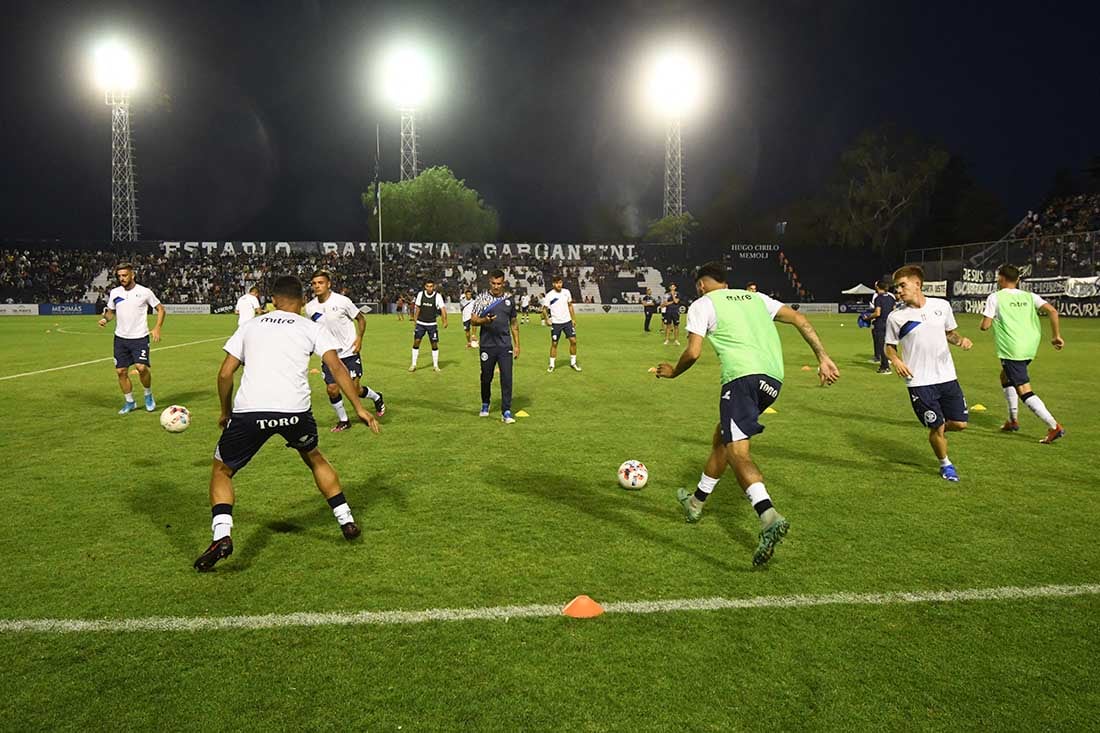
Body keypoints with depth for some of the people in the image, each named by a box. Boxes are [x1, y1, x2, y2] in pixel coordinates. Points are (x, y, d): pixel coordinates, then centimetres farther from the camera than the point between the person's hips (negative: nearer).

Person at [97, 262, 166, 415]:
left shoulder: (144, 292, -5)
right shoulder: (114, 292, 6)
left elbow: (160, 309, 2)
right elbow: (111, 311, 19)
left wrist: (157, 328, -10)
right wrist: (105, 319, -4)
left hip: (140, 337, -4)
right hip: (120, 338, 4)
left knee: (141, 367, -19)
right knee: (121, 371, 4)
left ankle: (148, 395, 7)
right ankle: (129, 402, 20)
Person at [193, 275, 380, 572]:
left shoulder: (250, 326, 20)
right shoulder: (311, 328, 14)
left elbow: (225, 374, 16)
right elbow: (336, 367, 2)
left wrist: (225, 412, 30)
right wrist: (358, 407, 3)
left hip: (249, 411, 0)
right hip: (294, 410, 0)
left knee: (221, 470, 21)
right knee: (315, 458, 30)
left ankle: (221, 536, 0)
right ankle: (347, 522, 30)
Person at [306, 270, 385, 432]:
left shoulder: (342, 301, -13)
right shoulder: (310, 307, -2)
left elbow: (361, 318, -1)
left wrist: (359, 337, -13)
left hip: (349, 352, -3)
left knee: (355, 389, -2)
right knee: (332, 389, -5)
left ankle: (377, 398, 30)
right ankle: (343, 421, 17)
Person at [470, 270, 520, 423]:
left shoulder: (510, 299, 9)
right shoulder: (482, 299, 2)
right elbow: (473, 320, 1)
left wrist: (517, 345, 11)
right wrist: (485, 320, -20)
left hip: (505, 346, 1)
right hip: (487, 345, -1)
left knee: (507, 378, -7)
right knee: (486, 378, 10)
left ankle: (506, 412, -3)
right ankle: (485, 406, 32)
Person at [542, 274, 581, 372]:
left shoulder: (566, 292, 1)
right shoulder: (549, 295, -10)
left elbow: (570, 306, 11)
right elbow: (544, 309, -2)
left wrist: (573, 319, 10)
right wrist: (547, 319, -13)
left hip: (567, 321, 3)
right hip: (555, 323, -3)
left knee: (573, 340, -2)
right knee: (554, 343, 2)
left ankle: (573, 362, 12)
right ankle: (552, 365, 14)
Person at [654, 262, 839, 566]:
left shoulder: (702, 304, 10)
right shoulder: (754, 296, 27)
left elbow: (693, 352, 1)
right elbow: (798, 318, 16)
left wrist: (673, 372, 21)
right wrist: (823, 357, 14)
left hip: (743, 375, -7)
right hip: (773, 378, 7)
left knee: (737, 451, -14)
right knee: (722, 438, 23)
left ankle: (769, 518, -36)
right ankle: (696, 502, 38)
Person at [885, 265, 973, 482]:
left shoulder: (942, 306, 2)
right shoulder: (896, 317, -5)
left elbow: (950, 332, 16)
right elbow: (889, 346, 6)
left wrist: (961, 340, -5)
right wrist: (895, 360, -14)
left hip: (947, 376, 3)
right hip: (919, 382, -3)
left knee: (960, 423, 4)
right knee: (936, 427, 1)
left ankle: (937, 431, 38)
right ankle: (945, 464, 27)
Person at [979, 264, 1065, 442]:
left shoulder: (995, 297, -2)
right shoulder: (1029, 296, 12)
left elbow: (984, 326, -7)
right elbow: (1052, 311, -1)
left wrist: (990, 320, 17)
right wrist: (1057, 335, 5)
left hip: (1011, 350, -7)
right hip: (1029, 348, 7)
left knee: (1024, 391, -7)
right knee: (1005, 377, 28)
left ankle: (1054, 426, -15)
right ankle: (1012, 421, 30)